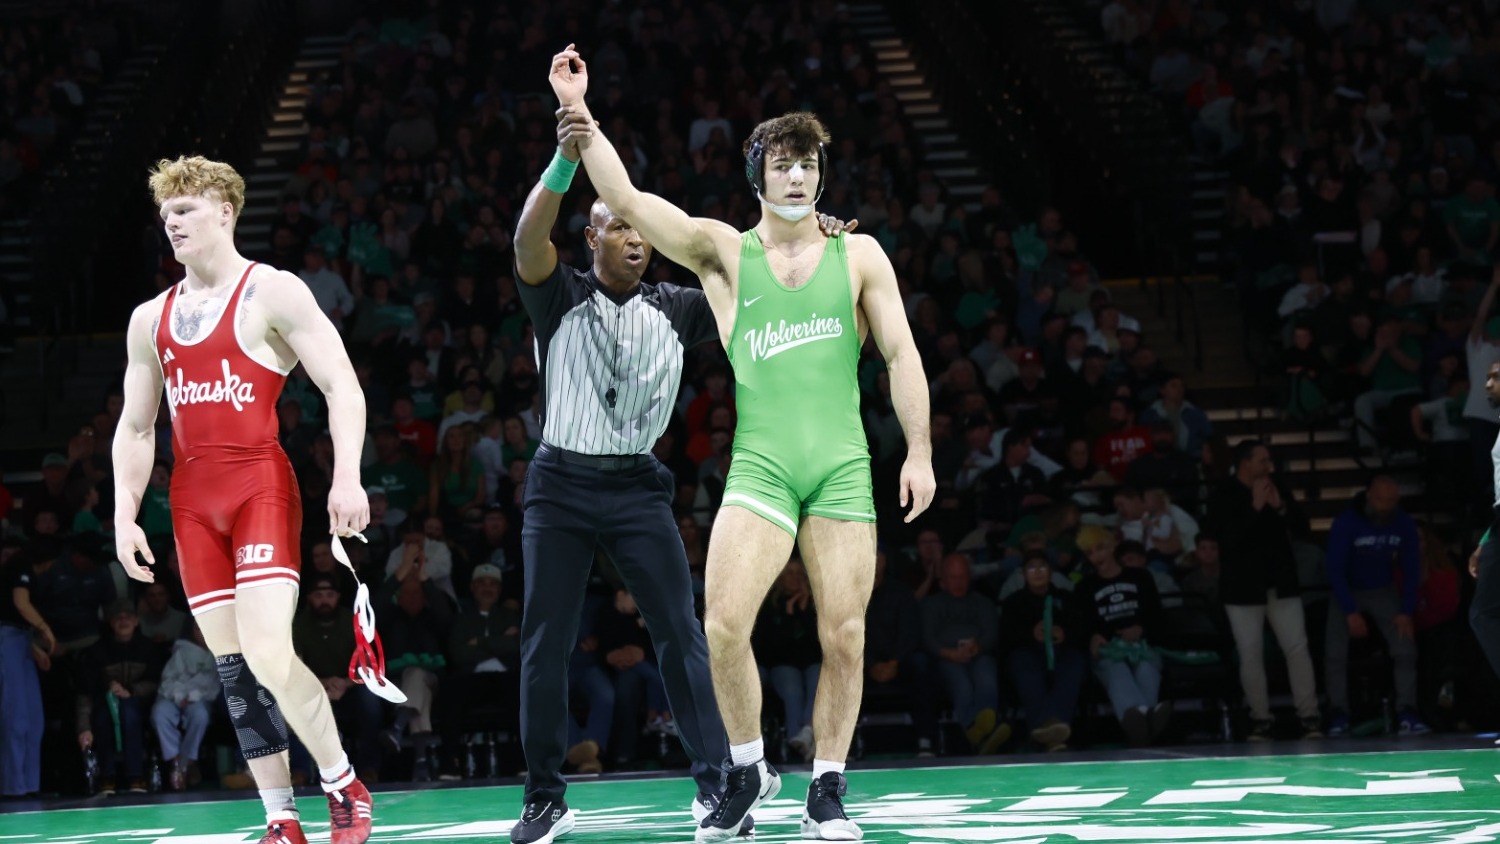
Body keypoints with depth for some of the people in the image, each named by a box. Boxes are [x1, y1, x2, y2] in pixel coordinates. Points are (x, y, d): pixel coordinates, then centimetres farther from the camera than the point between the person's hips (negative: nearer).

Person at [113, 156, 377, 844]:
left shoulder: (273, 294, -2)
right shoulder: (150, 319, 15)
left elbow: (342, 387, -7)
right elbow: (136, 428, 19)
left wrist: (347, 477, -20)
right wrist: (125, 514, 7)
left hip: (261, 486, -6)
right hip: (192, 502, 6)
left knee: (268, 657, -19)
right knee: (232, 669, 3)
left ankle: (344, 785, 0)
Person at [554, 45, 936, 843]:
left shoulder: (858, 256, 9)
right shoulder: (724, 252, 7)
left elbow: (901, 354, 8)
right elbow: (628, 202, -4)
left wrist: (919, 452, 0)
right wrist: (580, 115, -13)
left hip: (843, 466, 1)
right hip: (760, 465, 0)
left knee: (843, 636, -2)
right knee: (724, 625, -13)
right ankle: (748, 771, 8)